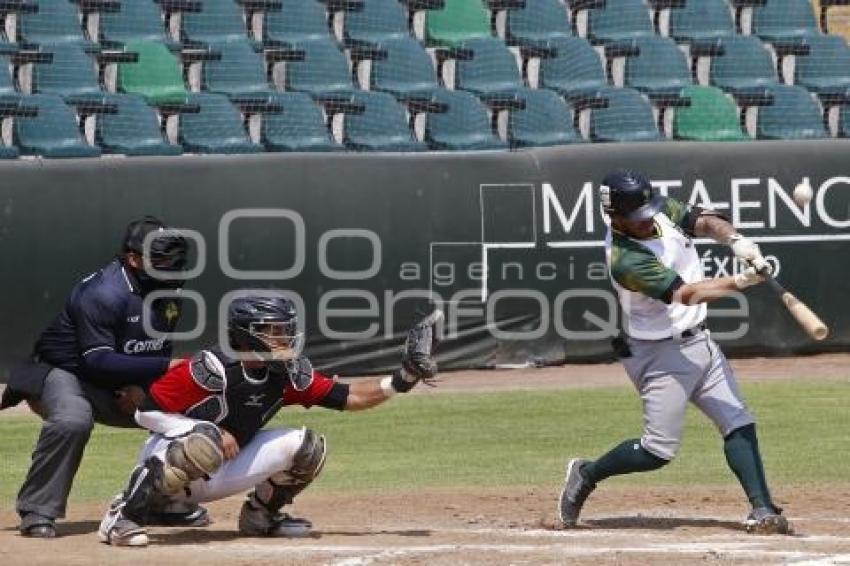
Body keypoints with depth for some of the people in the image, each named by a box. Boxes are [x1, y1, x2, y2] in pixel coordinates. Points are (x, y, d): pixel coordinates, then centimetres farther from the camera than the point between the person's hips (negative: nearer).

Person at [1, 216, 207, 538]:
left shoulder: (168, 293, -1)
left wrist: (141, 384, -14)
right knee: (73, 420, -38)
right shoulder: (104, 293, -28)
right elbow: (97, 361, -32)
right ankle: (37, 512, -27)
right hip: (61, 375, -8)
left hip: (121, 388, 8)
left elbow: (159, 349, 8)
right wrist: (167, 366, -35)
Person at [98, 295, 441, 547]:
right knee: (205, 440, -42)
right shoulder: (211, 369, -24)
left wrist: (402, 379, -15)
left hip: (216, 478, 6)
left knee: (305, 446, -6)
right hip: (166, 464, -6)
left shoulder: (287, 375, -5)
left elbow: (347, 397, -3)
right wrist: (212, 432, -27)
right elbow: (146, 412, -22)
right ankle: (124, 515, -28)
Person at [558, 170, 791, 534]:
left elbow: (704, 222, -7)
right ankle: (586, 475, 16)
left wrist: (735, 240, -29)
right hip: (662, 355, -8)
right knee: (659, 451, -5)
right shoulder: (625, 260, -27)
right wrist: (740, 281, -41)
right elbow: (686, 294, -33)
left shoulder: (662, 211, -4)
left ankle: (762, 510, -1)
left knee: (739, 425, 0)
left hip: (699, 341, 8)